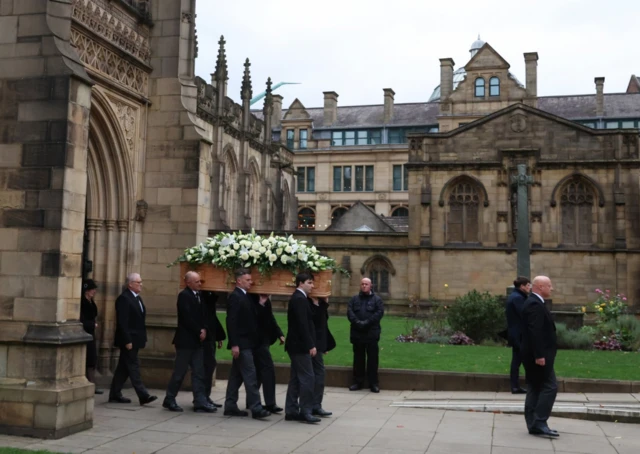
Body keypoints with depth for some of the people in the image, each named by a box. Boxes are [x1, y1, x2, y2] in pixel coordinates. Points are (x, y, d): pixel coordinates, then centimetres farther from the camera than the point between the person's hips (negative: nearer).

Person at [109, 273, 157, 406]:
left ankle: (115, 394, 19)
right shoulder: (124, 298, -14)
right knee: (133, 366, -7)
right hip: (128, 339, -9)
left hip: (135, 339, 9)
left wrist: (143, 337, 14)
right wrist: (127, 341, -21)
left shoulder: (137, 298, 14)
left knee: (124, 367, 12)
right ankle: (143, 395, -8)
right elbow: (122, 322, -19)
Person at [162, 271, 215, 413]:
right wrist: (199, 332, -12)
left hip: (197, 339, 8)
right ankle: (169, 400, 13)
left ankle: (200, 402, 6)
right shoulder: (184, 295, -12)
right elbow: (187, 318, -19)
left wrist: (203, 329, -3)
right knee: (179, 372, 1)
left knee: (199, 372, 5)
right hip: (186, 339, -8)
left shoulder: (198, 295, 12)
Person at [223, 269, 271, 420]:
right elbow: (231, 321, -19)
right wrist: (234, 344, -22)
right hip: (241, 343, -10)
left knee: (236, 376, 13)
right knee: (250, 376, -9)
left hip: (247, 343, 10)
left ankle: (230, 406, 19)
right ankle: (256, 409, -7)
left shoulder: (244, 296, 15)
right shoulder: (235, 296, -13)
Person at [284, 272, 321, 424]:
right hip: (300, 346, -11)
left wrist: (309, 344, 16)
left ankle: (291, 411, 15)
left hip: (297, 345, 11)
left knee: (296, 379, 11)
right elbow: (303, 324, -21)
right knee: (308, 378, -8)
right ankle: (305, 412, -5)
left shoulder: (298, 298, 16)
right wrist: (311, 345, -21)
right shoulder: (300, 299, -15)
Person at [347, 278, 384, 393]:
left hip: (371, 333, -3)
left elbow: (379, 312, -7)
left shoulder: (377, 299, 6)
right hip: (357, 333, 3)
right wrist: (357, 322, -17)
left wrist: (366, 322, -17)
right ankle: (358, 382, 17)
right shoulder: (354, 299, 13)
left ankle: (373, 383, 5)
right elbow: (350, 312, 1)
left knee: (372, 358, -1)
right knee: (358, 358, 9)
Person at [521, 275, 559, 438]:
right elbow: (534, 331, -23)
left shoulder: (534, 303, 18)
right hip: (538, 355, -11)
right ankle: (539, 423, -9)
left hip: (534, 355, 11)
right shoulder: (535, 304, -16)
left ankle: (533, 425, 12)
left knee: (535, 389, 10)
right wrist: (539, 355, -25)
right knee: (549, 387, -8)